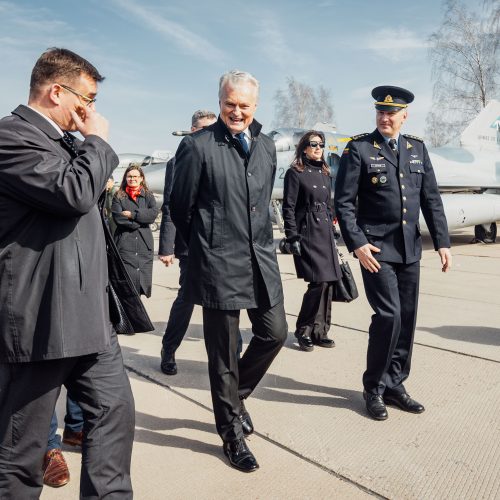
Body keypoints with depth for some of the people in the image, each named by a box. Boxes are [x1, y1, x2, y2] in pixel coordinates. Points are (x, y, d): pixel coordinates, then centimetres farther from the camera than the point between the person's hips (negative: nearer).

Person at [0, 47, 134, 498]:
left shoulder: (62, 141, 19)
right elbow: (74, 192, -24)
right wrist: (96, 139, -11)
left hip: (87, 314, 10)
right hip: (40, 320, -9)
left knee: (116, 413, 14)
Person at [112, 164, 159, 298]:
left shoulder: (148, 196, 13)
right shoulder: (119, 196, 8)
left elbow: (154, 213, -5)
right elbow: (118, 218, -7)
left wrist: (132, 215, -11)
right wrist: (142, 220, -8)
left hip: (144, 243, 2)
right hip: (125, 243, -2)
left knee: (142, 280, 3)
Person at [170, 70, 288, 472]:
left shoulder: (266, 146, 11)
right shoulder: (198, 146, -7)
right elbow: (180, 206, -2)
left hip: (261, 257, 6)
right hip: (218, 263, -6)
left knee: (275, 333, 10)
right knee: (224, 350, 4)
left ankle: (235, 394, 36)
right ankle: (232, 432, 23)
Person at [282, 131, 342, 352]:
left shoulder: (324, 173, 17)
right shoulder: (295, 172, -4)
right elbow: (288, 208, -8)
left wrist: (332, 233, 17)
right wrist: (293, 238, -14)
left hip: (325, 233, 7)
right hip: (307, 233, -7)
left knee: (327, 282, 5)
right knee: (319, 282, -11)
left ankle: (319, 331, 16)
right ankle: (303, 331, 6)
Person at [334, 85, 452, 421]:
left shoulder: (417, 148, 11)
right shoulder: (359, 149, -3)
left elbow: (431, 199, 11)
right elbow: (344, 203, -7)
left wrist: (443, 242, 4)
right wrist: (357, 243, -16)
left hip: (410, 248, 5)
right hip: (375, 248, -5)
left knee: (407, 318, 9)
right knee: (389, 315, -11)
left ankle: (394, 384, 25)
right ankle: (374, 388, 9)